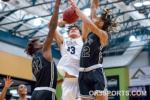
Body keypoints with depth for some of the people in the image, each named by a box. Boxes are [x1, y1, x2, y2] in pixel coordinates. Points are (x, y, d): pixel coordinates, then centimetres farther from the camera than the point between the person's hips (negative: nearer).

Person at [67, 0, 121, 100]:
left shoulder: (104, 35, -4)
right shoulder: (90, 32, 15)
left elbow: (89, 23, -22)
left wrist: (77, 9, -14)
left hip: (96, 72, -7)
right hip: (83, 73, 7)